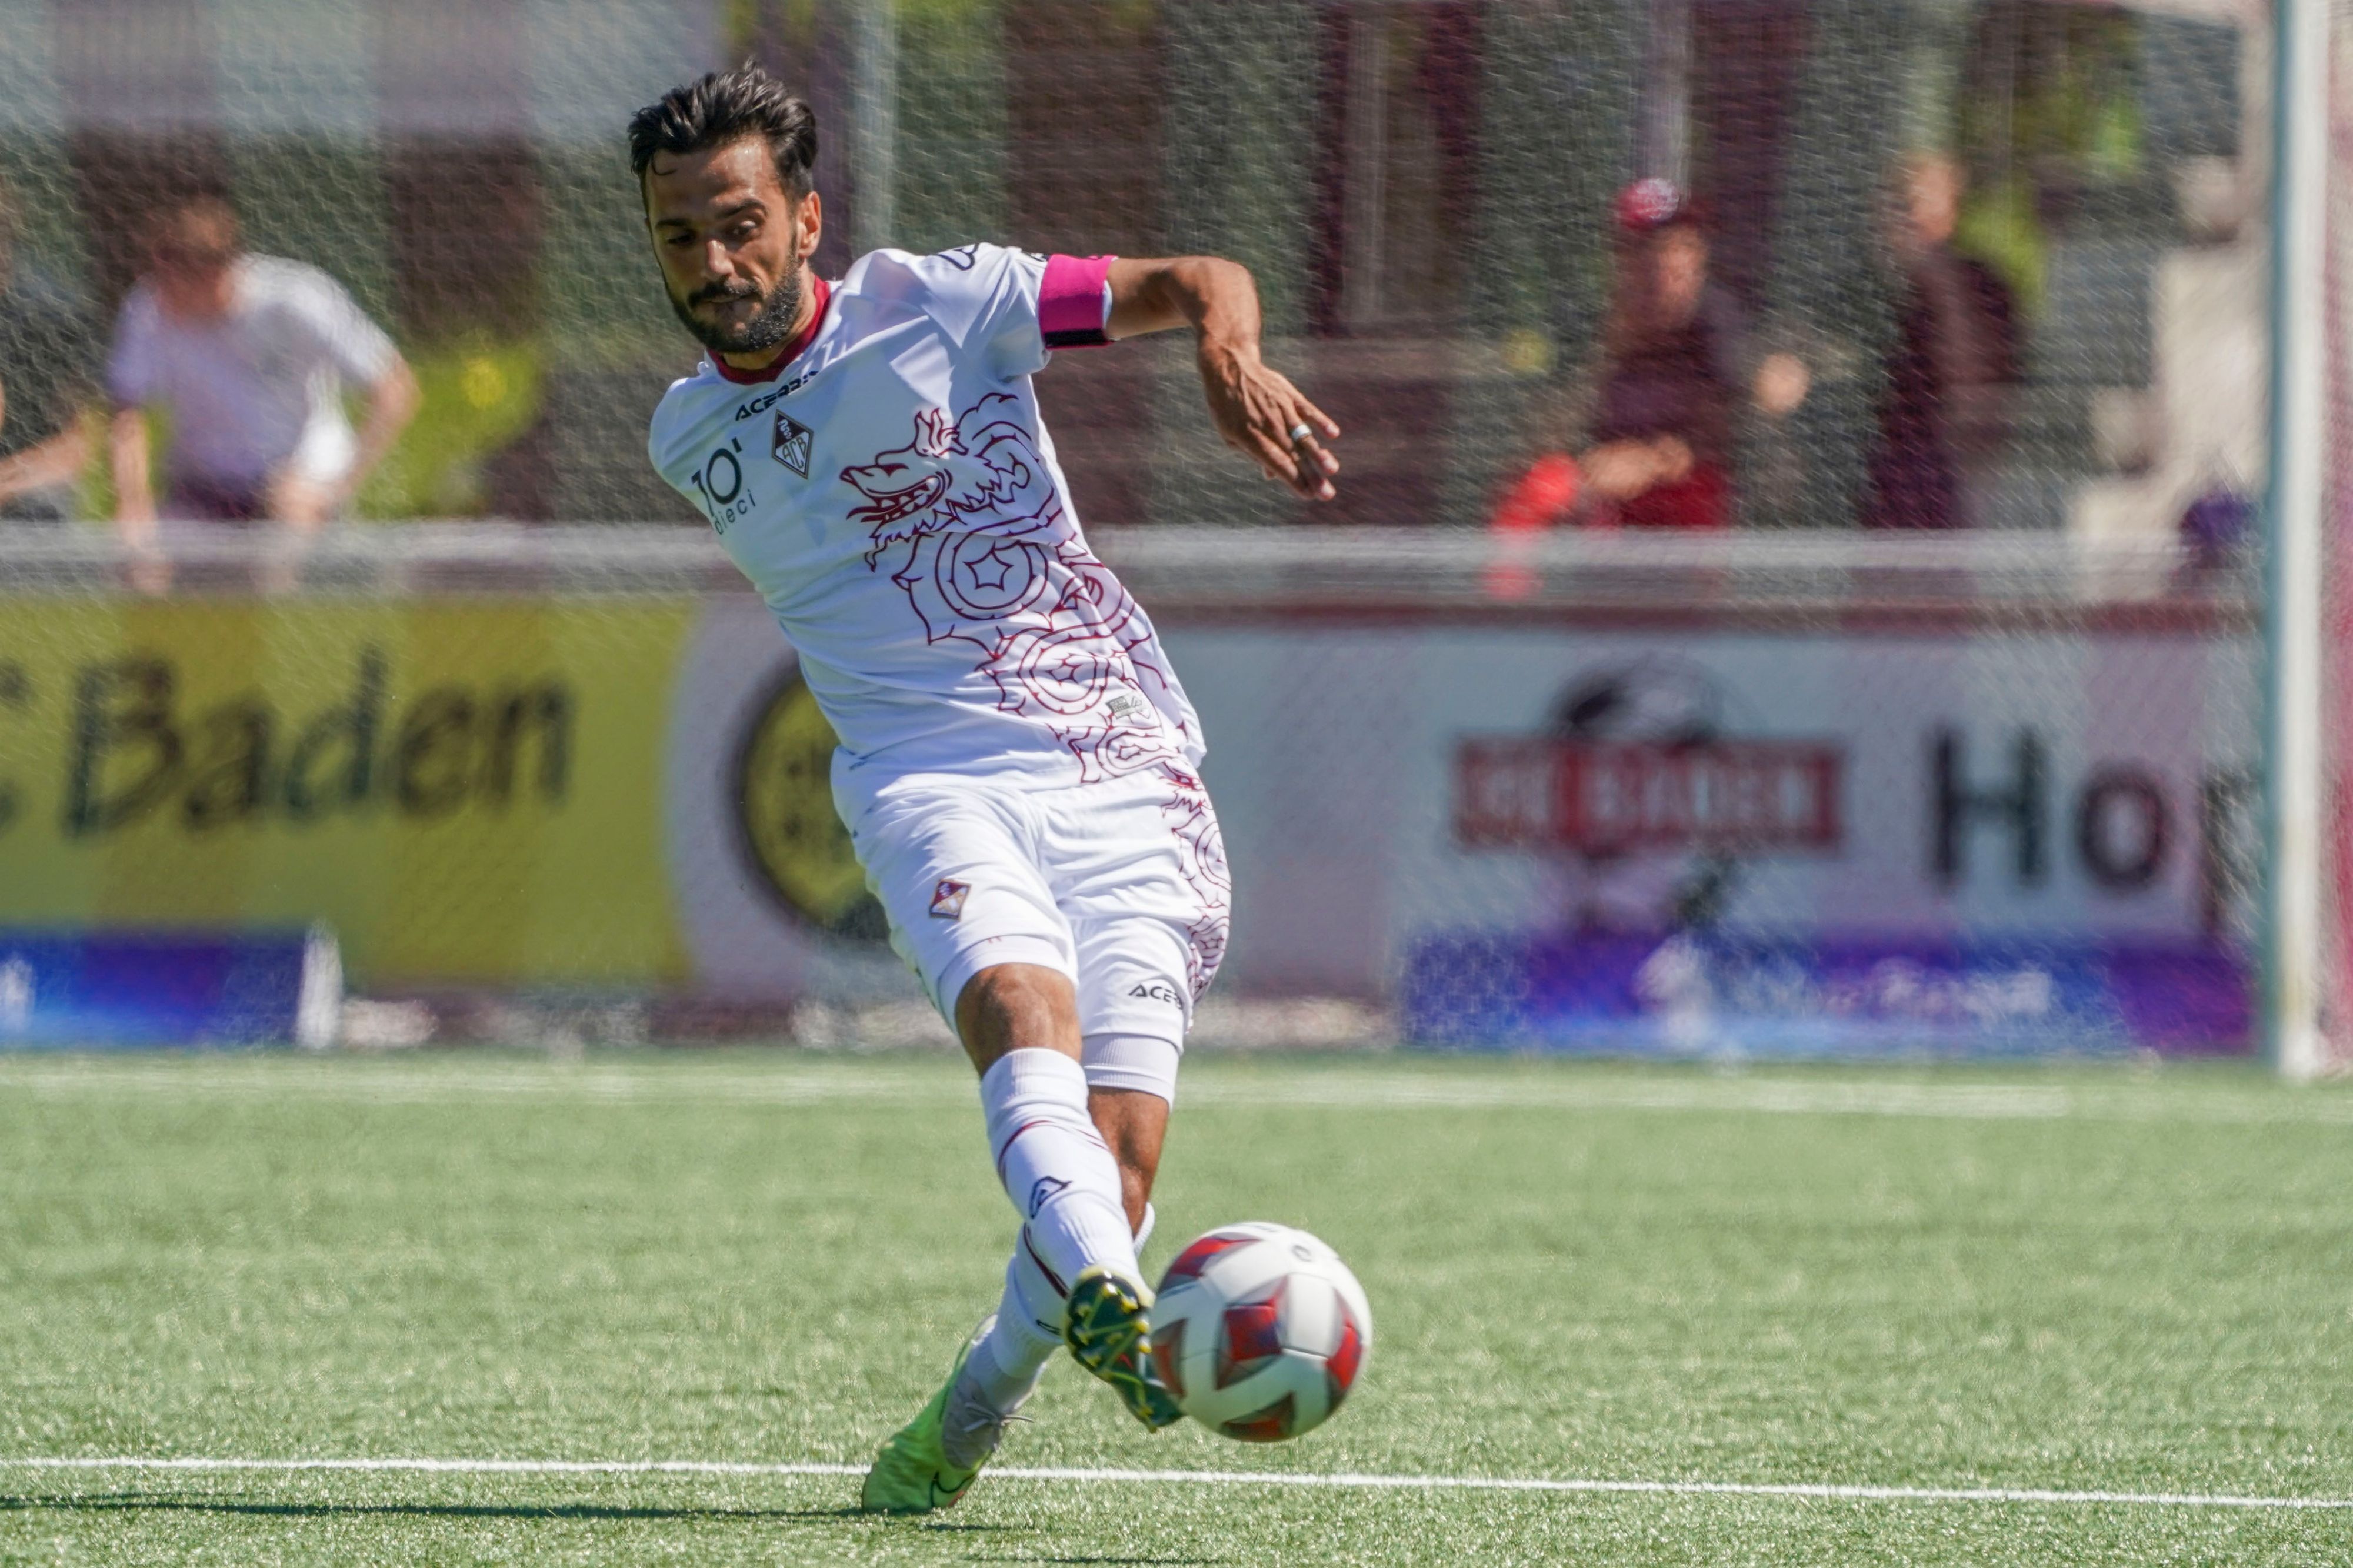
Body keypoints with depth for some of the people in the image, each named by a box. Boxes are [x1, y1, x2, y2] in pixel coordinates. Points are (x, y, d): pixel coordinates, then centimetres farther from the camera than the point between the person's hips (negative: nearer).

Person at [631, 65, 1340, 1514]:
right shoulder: (690, 442, 13)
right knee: (1021, 1001, -33)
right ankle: (1102, 1294, -59)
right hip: (932, 778, 1)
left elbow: (1196, 281, 1)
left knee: (1117, 1165, -14)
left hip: (1121, 769, -1)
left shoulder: (939, 307, 1)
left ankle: (965, 1426, 10)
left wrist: (1228, 350, -22)